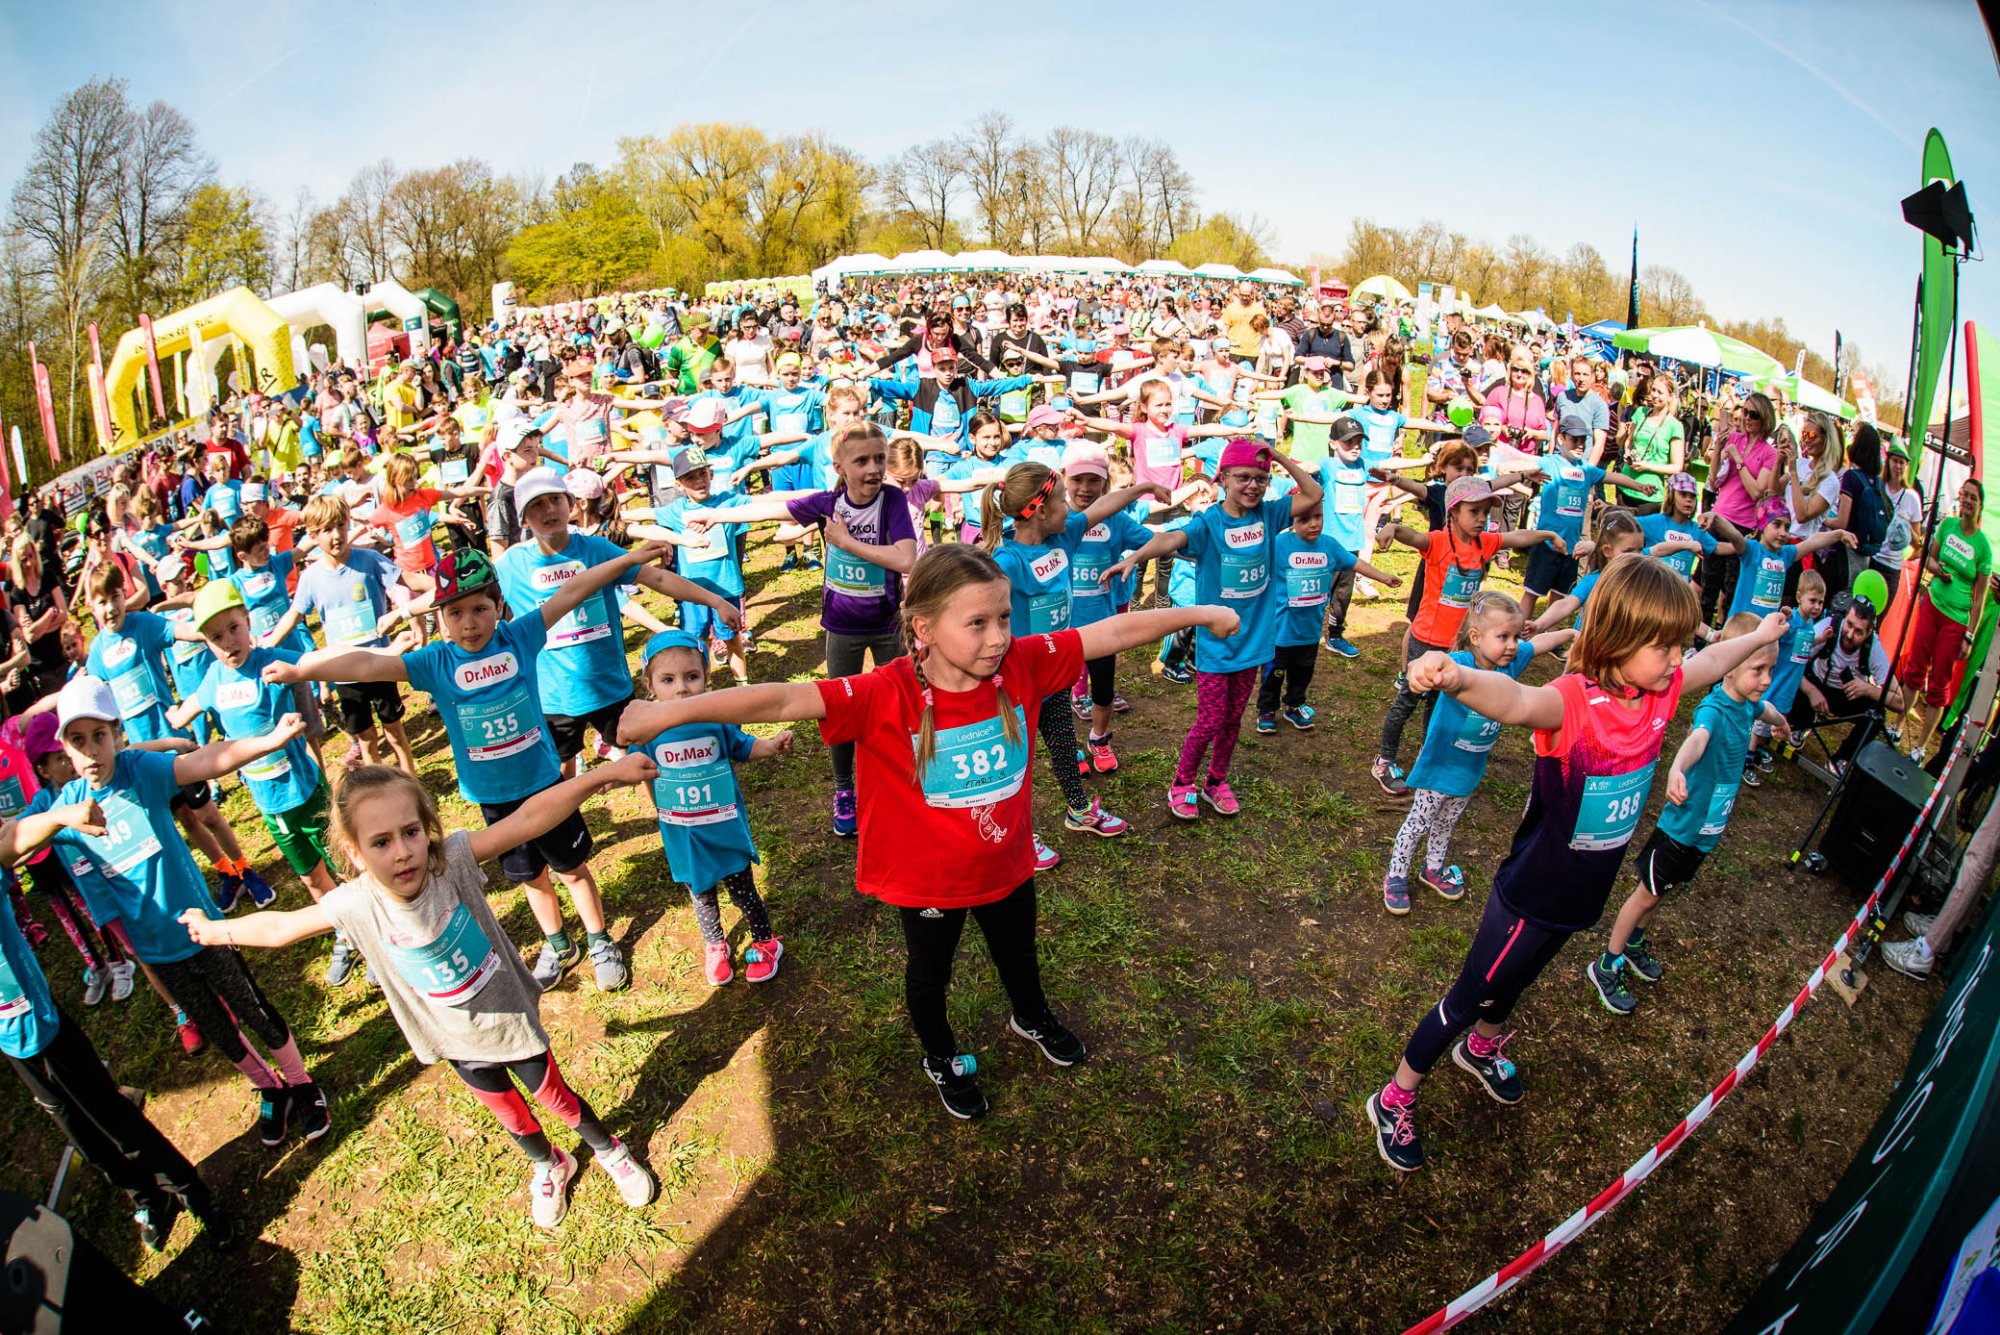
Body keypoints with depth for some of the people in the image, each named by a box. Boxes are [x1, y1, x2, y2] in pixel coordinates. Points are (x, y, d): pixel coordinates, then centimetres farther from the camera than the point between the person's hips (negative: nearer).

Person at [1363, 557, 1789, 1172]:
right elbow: (1517, 701, -56)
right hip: (1531, 895, -7)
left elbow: (1711, 661, 18)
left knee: (1514, 981, 31)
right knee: (1468, 999, 8)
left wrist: (1760, 635, 36)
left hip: (1582, 893, 7)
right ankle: (1394, 1100, 27)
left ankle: (1482, 1049, 59)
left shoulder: (1660, 690, -6)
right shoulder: (1574, 701, -32)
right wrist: (1459, 677, -78)